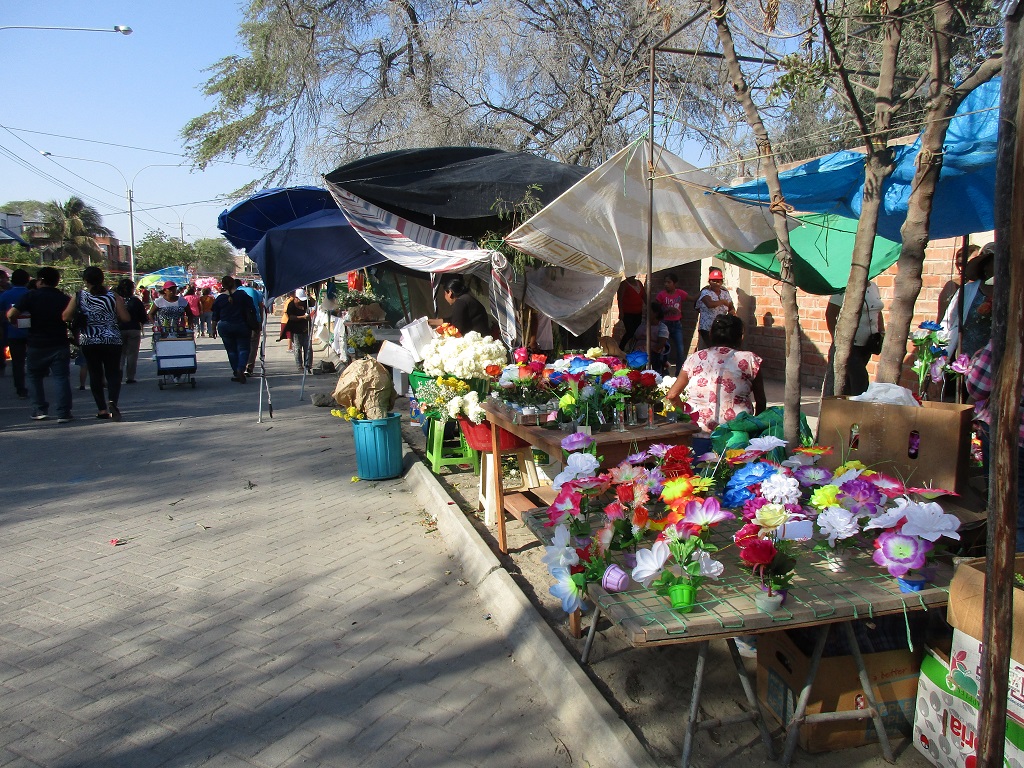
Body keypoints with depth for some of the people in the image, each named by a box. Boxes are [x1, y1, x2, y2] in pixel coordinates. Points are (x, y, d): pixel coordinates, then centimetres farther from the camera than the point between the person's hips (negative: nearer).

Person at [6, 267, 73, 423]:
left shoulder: (31, 296, -6)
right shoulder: (64, 298, 1)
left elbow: (11, 314, -12)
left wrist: (17, 321, 7)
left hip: (36, 345, -1)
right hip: (60, 344, 1)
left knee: (33, 376, 16)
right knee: (61, 377, 1)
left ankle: (40, 410, 14)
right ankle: (63, 413, -5)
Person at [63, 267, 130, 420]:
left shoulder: (78, 297, -2)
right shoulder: (113, 296, -4)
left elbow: (66, 317, -3)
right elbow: (126, 318, -5)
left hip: (88, 342, 1)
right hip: (112, 340, -1)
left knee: (95, 374, 11)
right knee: (113, 373, 3)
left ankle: (102, 409, 11)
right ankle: (112, 401, -23)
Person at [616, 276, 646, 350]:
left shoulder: (639, 283, 13)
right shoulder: (624, 284, -7)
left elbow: (644, 296, 17)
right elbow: (619, 298, -13)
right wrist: (621, 312, -20)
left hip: (638, 313, 7)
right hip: (628, 313, -7)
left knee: (636, 332, 7)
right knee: (630, 332, -12)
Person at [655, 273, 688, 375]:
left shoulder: (680, 293, 0)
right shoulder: (661, 294, -8)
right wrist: (668, 309, -21)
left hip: (677, 324, 3)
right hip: (665, 324, -3)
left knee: (680, 350, 3)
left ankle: (679, 373, 14)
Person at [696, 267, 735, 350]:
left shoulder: (725, 293, 11)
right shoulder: (705, 292, -7)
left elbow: (731, 307, 19)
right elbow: (710, 304, -25)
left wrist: (732, 311, -4)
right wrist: (723, 302, -13)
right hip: (706, 330, -5)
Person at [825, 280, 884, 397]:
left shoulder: (874, 287, 13)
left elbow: (878, 313, 22)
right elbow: (830, 314, -14)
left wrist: (882, 333, 12)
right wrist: (836, 338, -17)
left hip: (867, 345, 7)